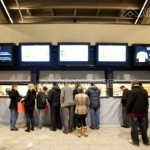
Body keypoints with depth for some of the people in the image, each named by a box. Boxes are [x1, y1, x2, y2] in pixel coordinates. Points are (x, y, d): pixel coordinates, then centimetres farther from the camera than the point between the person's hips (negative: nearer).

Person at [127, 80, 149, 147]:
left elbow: (129, 103, -15)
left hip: (134, 112, -6)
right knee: (143, 126, 14)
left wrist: (128, 111, -5)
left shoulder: (132, 91, -13)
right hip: (142, 112, 6)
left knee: (134, 127, 2)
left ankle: (135, 141, 8)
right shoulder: (144, 91, 8)